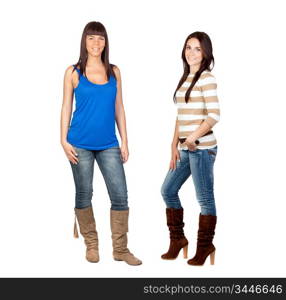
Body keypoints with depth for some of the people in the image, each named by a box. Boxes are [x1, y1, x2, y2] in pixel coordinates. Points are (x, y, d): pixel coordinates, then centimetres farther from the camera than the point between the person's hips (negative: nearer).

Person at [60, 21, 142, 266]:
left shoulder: (114, 71, 8)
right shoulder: (73, 72, 2)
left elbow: (119, 108, 10)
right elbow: (66, 107, 3)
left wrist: (124, 141, 6)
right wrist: (64, 140, -5)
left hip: (109, 144, 2)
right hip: (80, 144, -2)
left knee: (120, 196, -3)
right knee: (84, 195, 6)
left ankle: (120, 249, 10)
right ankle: (91, 244, 23)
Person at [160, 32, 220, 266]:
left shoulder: (206, 78, -8)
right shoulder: (185, 78, 15)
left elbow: (214, 115, -16)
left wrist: (193, 137, -21)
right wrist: (174, 146, 10)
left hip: (202, 147, -9)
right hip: (185, 148, 9)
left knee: (205, 198, 2)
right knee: (168, 190, 13)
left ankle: (205, 247, 17)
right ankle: (177, 239, 27)